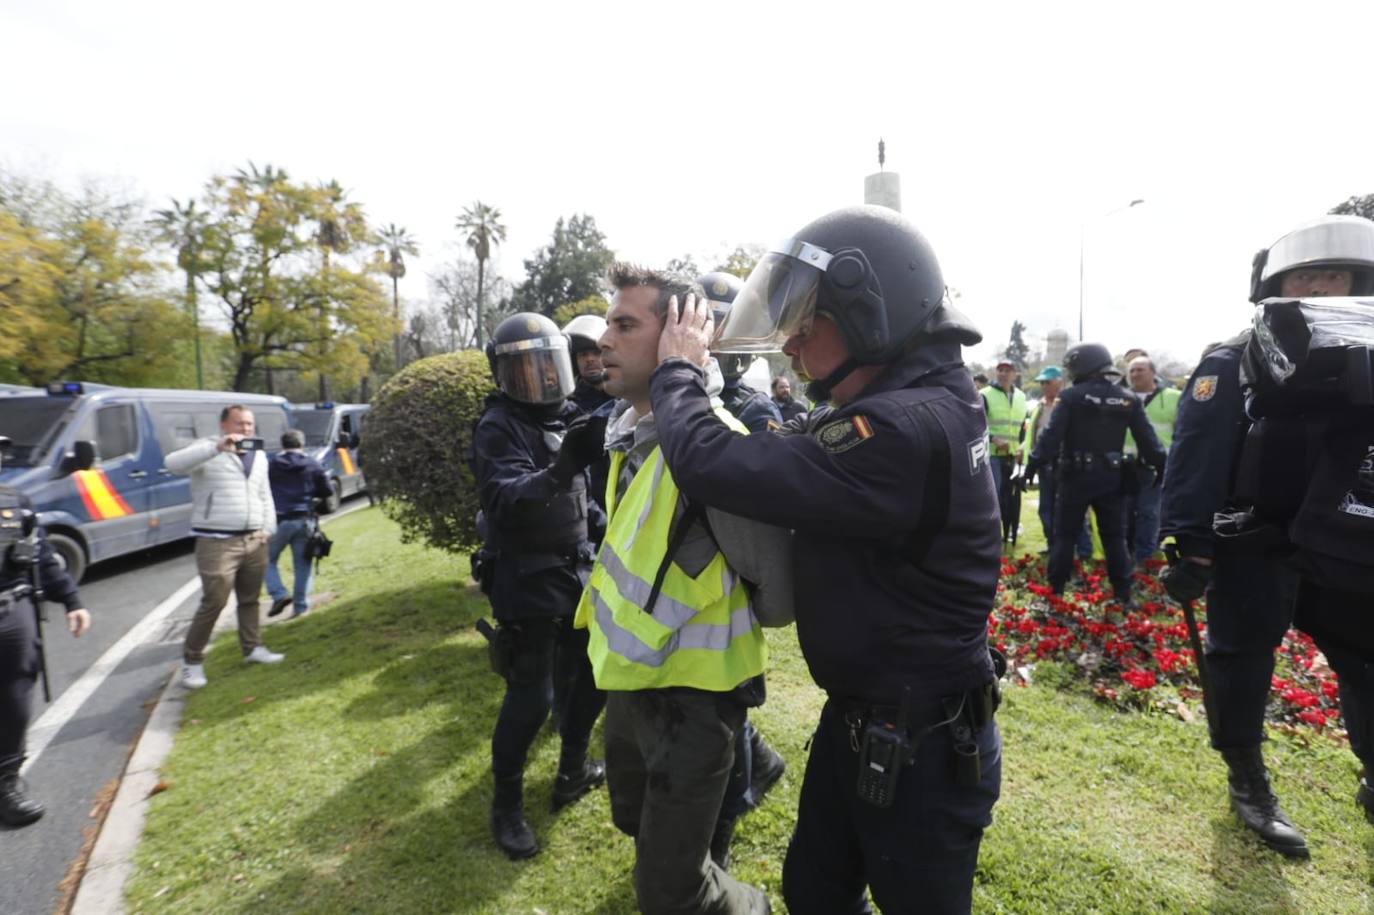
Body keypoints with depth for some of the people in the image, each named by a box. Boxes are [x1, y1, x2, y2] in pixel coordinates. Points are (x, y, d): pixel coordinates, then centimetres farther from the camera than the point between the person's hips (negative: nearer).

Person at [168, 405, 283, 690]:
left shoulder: (259, 455, 16)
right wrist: (217, 447, -32)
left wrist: (267, 529, 12)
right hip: (217, 543, -6)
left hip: (254, 541, 6)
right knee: (214, 602, -6)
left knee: (250, 599, 14)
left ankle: (253, 648, 28)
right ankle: (192, 660, 9)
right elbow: (174, 463, -25)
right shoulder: (207, 450, -5)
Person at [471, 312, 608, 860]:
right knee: (531, 695, -3)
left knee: (595, 670, 14)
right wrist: (561, 468, -47)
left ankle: (572, 771, 34)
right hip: (529, 580, -7)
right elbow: (506, 501, -33)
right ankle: (506, 804, 18)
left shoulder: (567, 416, 5)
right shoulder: (498, 427, -15)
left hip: (577, 569, 7)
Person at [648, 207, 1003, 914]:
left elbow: (712, 467, -32)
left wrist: (678, 372, -13)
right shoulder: (912, 406, 1)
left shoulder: (906, 431, -32)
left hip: (921, 750, -9)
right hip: (856, 721, 9)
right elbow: (785, 462, 9)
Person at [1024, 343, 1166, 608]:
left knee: (1064, 533, 6)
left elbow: (1051, 436, -16)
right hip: (1111, 477, 4)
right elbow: (1148, 440, 5)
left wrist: (1032, 466, -13)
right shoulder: (1128, 400, 4)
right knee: (1114, 536, 13)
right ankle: (1124, 595, 14)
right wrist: (1162, 469, 13)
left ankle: (1055, 591, 10)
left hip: (1076, 475, -4)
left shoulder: (1071, 396, -11)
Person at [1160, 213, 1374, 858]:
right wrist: (1190, 545, -22)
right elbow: (1196, 458, -17)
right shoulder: (1233, 363, -10)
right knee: (1242, 657, 6)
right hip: (1250, 541, -6)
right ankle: (1248, 783, 23)